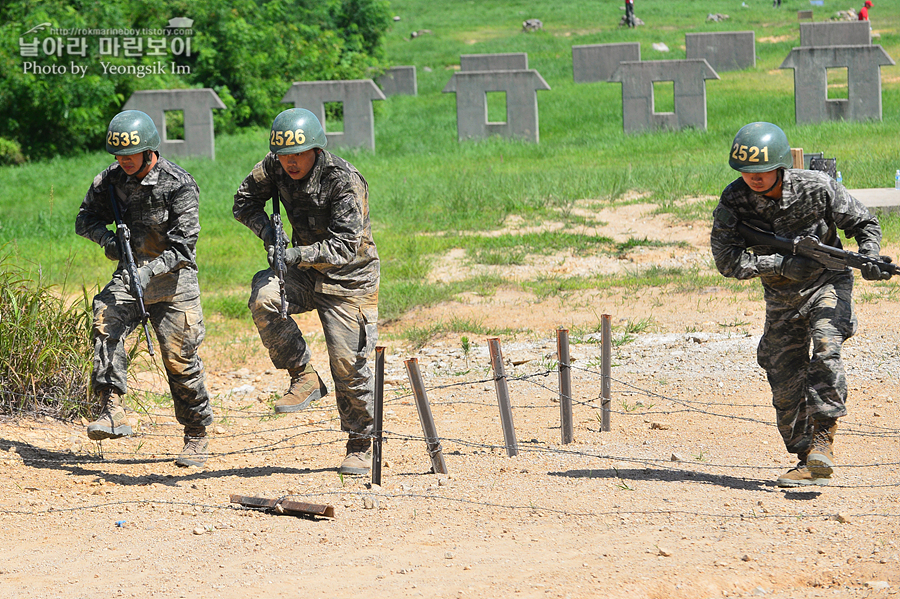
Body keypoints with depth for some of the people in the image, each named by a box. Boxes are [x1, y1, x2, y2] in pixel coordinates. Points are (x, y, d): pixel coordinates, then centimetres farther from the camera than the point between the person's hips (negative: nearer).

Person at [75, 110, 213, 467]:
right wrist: (106, 237, -13)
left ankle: (197, 435, 16)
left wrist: (150, 270, -32)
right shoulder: (112, 179, -1)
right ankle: (112, 412, -32)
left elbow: (182, 247, -18)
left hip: (172, 278, -4)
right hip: (130, 273, 4)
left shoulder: (179, 186, -17)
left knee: (179, 359, -2)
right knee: (106, 321, -25)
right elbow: (85, 219, 9)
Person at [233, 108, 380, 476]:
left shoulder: (345, 182, -24)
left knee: (349, 363, -7)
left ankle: (360, 446, 12)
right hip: (307, 272, 5)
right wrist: (267, 231, -13)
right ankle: (304, 378, -13)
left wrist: (299, 255, -40)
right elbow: (244, 201, 7)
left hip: (349, 279, -5)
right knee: (264, 297, -26)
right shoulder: (276, 169, -7)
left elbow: (346, 246, -28)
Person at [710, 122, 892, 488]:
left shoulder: (817, 188, -19)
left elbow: (864, 224, -6)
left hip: (827, 283, -3)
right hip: (782, 299, 3)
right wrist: (781, 264, -26)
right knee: (786, 384, 2)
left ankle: (823, 441, -27)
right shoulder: (734, 201, -15)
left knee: (825, 349, -29)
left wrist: (869, 258, -25)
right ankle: (807, 462, 14)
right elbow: (727, 259, -18)